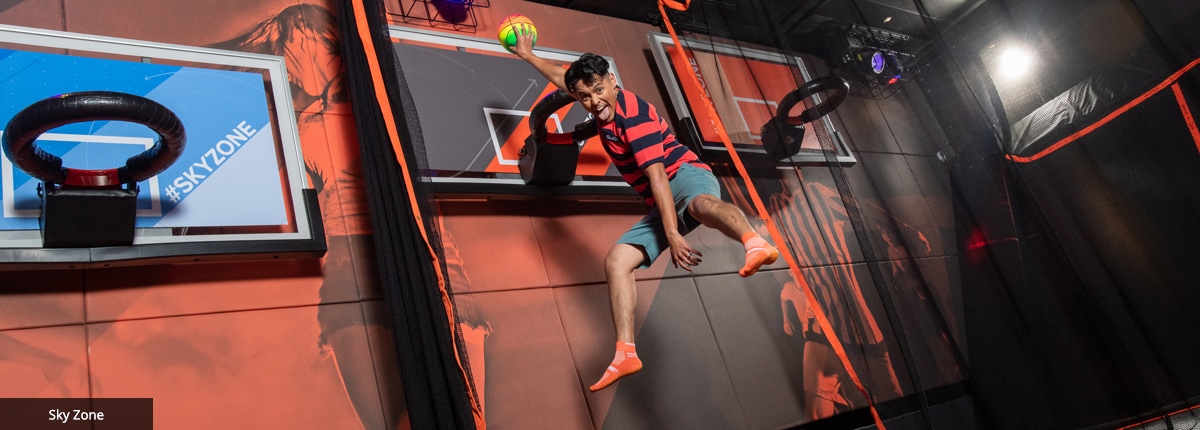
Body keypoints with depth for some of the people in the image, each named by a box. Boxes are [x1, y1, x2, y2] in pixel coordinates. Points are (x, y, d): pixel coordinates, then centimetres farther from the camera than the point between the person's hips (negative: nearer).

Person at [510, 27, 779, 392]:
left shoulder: (634, 115, -17)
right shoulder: (605, 105, 9)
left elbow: (657, 176, -25)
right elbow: (565, 79, 31)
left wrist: (672, 234, -31)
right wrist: (528, 56, 41)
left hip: (685, 176, -8)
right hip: (662, 204, 8)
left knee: (702, 205, -45)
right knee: (616, 261, -6)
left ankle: (755, 244, -76)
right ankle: (625, 353, -14)